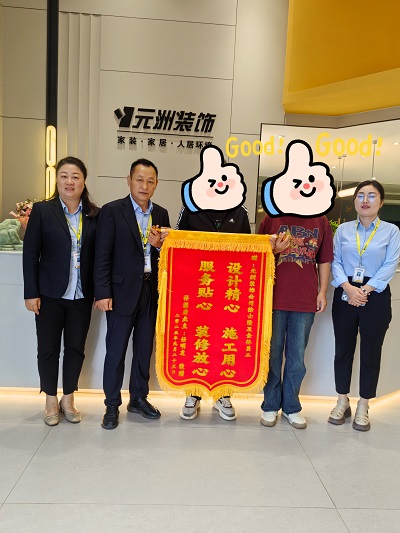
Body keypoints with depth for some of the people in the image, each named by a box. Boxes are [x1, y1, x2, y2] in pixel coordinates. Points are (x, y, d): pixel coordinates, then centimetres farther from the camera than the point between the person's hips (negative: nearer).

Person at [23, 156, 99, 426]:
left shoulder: (95, 215, 2)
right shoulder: (42, 210, -3)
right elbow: (30, 254, -4)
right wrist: (31, 293, -8)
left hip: (82, 296, 2)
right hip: (50, 294, -1)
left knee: (76, 348, 10)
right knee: (48, 349, 9)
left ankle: (68, 399, 30)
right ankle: (51, 401, 29)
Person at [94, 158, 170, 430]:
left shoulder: (161, 214, 8)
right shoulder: (112, 211, -6)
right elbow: (103, 256, -9)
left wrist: (159, 245, -11)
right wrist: (103, 293, -14)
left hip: (151, 292, 5)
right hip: (123, 291, -4)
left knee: (145, 348, 14)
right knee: (116, 350, 5)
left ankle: (139, 398, 31)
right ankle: (112, 405, 21)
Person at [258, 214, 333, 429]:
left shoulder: (321, 221, 6)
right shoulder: (271, 219, 1)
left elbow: (324, 260, 10)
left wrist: (322, 292, 4)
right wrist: (273, 250, -14)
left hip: (306, 300, 1)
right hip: (274, 298, -1)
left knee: (297, 357, 10)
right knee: (272, 354, 9)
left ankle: (291, 407, 27)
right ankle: (271, 405, 25)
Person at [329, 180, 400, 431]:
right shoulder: (343, 229, 8)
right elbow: (336, 262, 1)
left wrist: (365, 290, -16)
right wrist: (349, 288, -16)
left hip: (375, 296, -2)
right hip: (345, 295, 2)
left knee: (370, 353, 6)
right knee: (343, 350, 8)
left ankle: (363, 407, 20)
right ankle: (342, 402, 23)